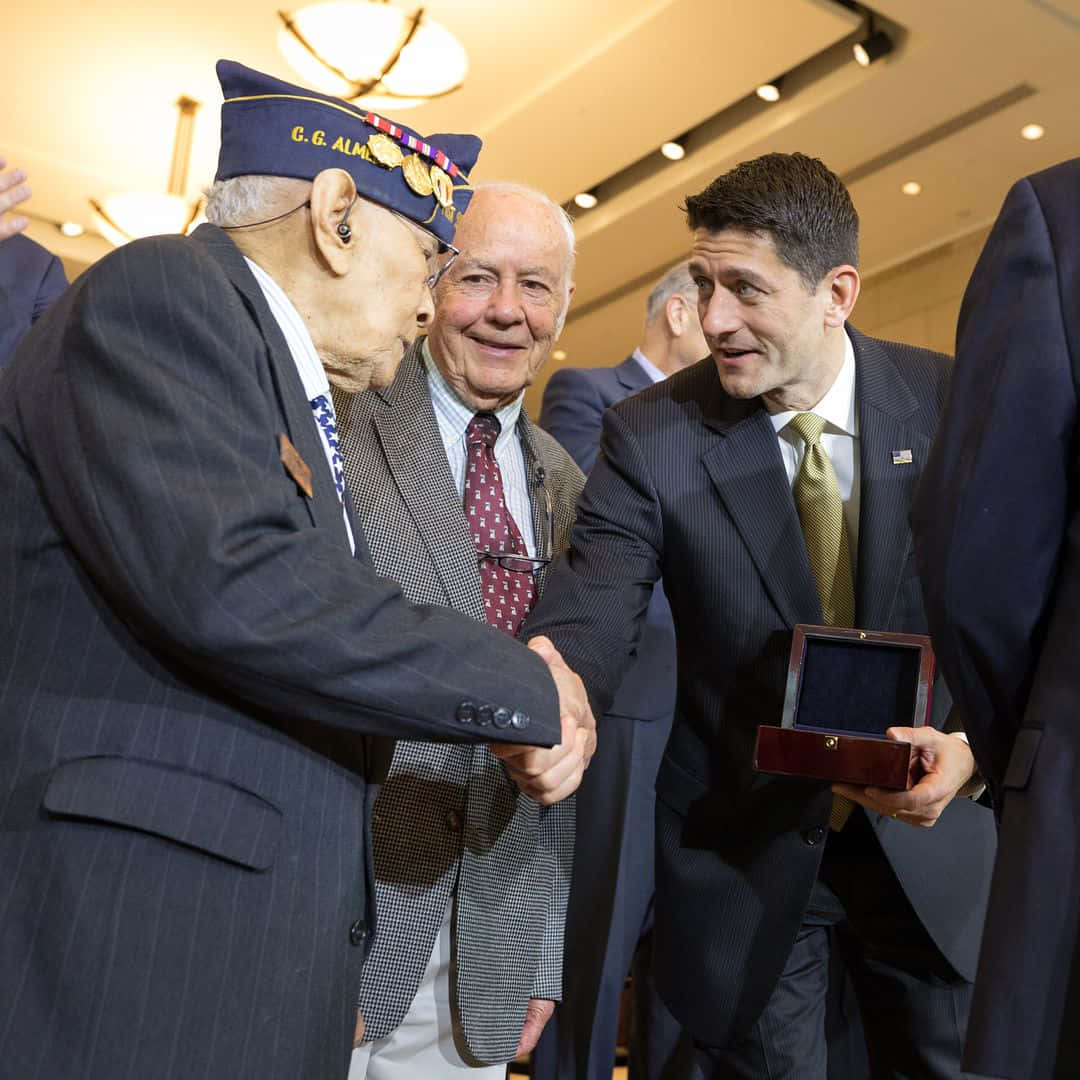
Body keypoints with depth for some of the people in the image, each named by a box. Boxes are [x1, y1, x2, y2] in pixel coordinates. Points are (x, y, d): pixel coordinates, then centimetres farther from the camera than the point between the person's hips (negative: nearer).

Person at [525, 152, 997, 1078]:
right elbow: (592, 611, -22)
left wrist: (972, 741, -23)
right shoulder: (650, 436, -13)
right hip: (747, 845, -1)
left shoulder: (950, 402, -9)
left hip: (928, 827, 2)